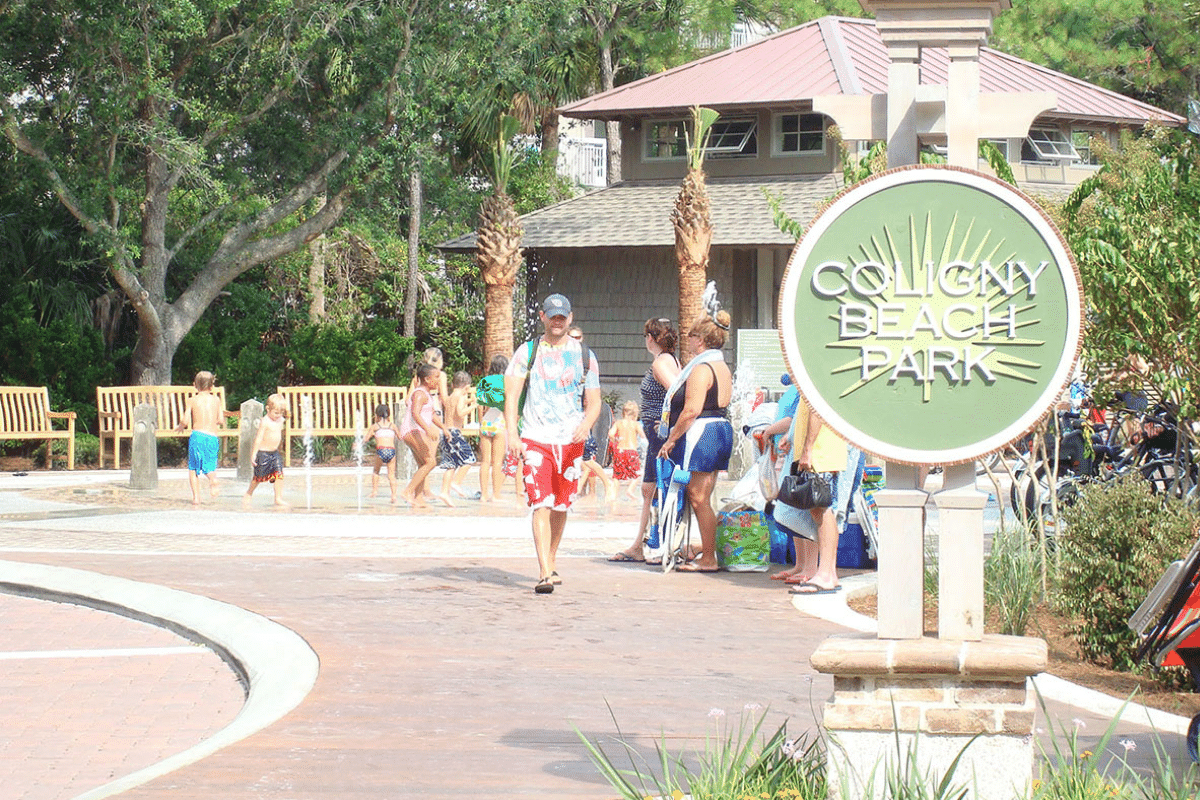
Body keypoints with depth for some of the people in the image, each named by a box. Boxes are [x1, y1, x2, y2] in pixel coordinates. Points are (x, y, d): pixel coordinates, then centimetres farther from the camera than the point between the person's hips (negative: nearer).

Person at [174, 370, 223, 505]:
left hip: (197, 434, -2)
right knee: (209, 466, 11)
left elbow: (185, 421, -2)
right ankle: (213, 479, -25)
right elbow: (220, 419, 9)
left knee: (193, 468, 10)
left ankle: (196, 496, -1)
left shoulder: (192, 400, 2)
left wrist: (180, 426, 19)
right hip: (213, 437, 2)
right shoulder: (216, 399, 9)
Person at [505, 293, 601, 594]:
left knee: (560, 507, 10)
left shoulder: (585, 356, 9)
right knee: (541, 505, -14)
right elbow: (511, 394, -1)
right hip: (535, 439, -3)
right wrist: (512, 433, -14)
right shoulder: (527, 352, 4)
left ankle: (550, 564, 29)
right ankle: (545, 574, -22)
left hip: (571, 441, 3)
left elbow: (594, 402, 9)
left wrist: (586, 424, -12)